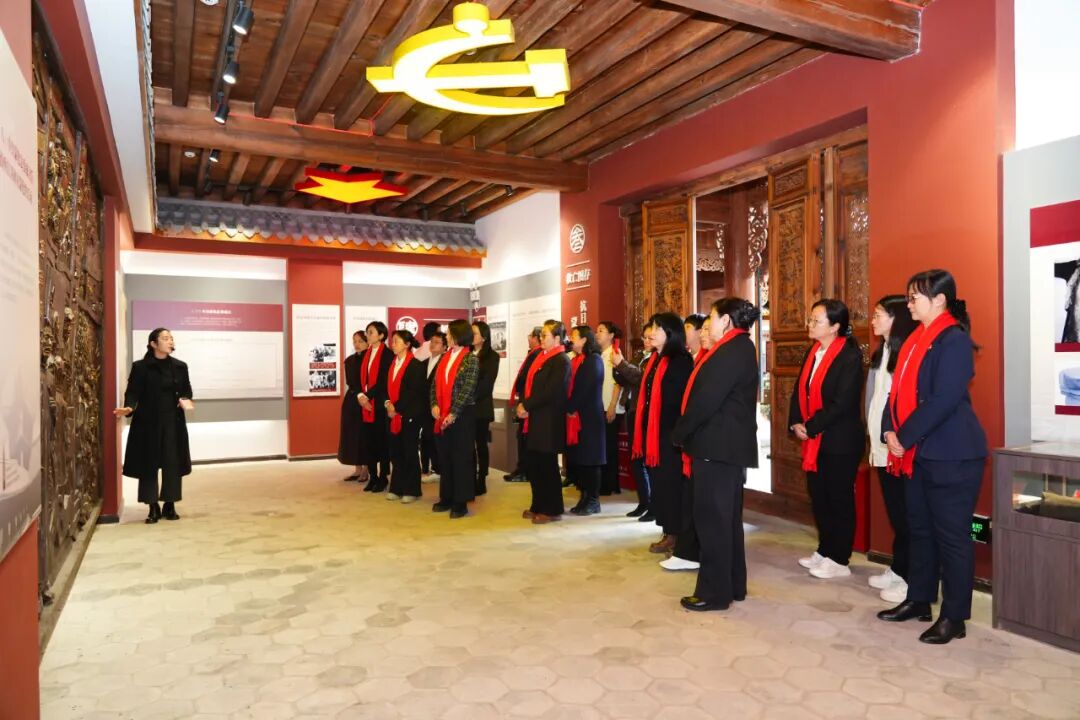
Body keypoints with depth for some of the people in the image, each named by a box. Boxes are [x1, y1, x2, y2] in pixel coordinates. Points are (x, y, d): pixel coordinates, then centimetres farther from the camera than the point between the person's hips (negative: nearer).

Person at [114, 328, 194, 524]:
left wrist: (185, 400, -12)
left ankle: (170, 506, 16)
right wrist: (129, 408, -25)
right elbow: (133, 392, -6)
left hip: (173, 422, 2)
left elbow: (186, 390, 9)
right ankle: (153, 508, 11)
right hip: (147, 422, -2)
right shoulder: (140, 367, -3)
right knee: (148, 464, 1)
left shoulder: (180, 366, 5)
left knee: (172, 463, 4)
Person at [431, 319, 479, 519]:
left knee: (461, 458, 0)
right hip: (442, 416, 6)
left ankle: (461, 502, 7)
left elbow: (467, 390, -13)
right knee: (444, 457, 11)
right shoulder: (445, 357, 11)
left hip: (462, 415, -6)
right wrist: (434, 404, -6)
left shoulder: (471, 359, -7)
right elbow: (436, 383, 9)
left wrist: (453, 413, -17)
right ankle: (446, 497, 22)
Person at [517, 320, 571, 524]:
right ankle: (538, 506, 26)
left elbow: (549, 392, -20)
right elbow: (530, 383, 14)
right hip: (535, 420, 8)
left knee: (547, 466, 1)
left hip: (549, 422, -8)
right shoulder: (541, 358, 14)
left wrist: (526, 405, -14)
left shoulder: (561, 361, -13)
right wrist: (523, 404, -3)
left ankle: (552, 510, 14)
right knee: (532, 465, 13)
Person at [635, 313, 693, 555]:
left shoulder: (681, 361, -11)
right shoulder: (654, 360, 14)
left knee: (672, 483, -1)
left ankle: (678, 536, 10)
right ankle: (668, 533, 22)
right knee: (658, 483, 12)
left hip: (670, 433, -8)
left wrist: (678, 432, -18)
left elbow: (681, 398, -15)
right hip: (652, 432, 8)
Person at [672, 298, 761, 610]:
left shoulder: (731, 351, -17)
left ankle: (714, 592, 5)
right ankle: (733, 584, 27)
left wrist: (679, 433, -10)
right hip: (729, 444, 10)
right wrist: (687, 433, 9)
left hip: (717, 445, -10)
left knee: (711, 518, -3)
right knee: (727, 517, 16)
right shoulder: (739, 348, 15)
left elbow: (707, 399, -21)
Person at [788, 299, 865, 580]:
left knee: (839, 499, 4)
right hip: (814, 440, 8)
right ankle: (824, 551, 30)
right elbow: (800, 391, 11)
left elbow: (842, 403, -20)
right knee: (818, 496, 15)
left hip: (840, 441, -7)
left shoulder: (850, 355, -14)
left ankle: (839, 560, 16)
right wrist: (796, 423, -3)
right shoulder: (813, 352, 10)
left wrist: (810, 427, -15)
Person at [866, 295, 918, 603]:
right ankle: (897, 569, 24)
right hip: (883, 445, 9)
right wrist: (874, 437, 15)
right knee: (894, 511, 15)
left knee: (904, 513, -1)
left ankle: (910, 578, 7)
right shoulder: (882, 352, 14)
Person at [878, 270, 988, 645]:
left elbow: (943, 400, -21)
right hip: (918, 453, 9)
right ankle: (919, 600, 29)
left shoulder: (954, 340, -13)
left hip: (950, 454, -8)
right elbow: (899, 388, 11)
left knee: (951, 535, 1)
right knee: (920, 529, 16)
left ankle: (954, 617, 12)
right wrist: (891, 431, -2)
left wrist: (905, 439, -17)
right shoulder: (916, 339, 12)